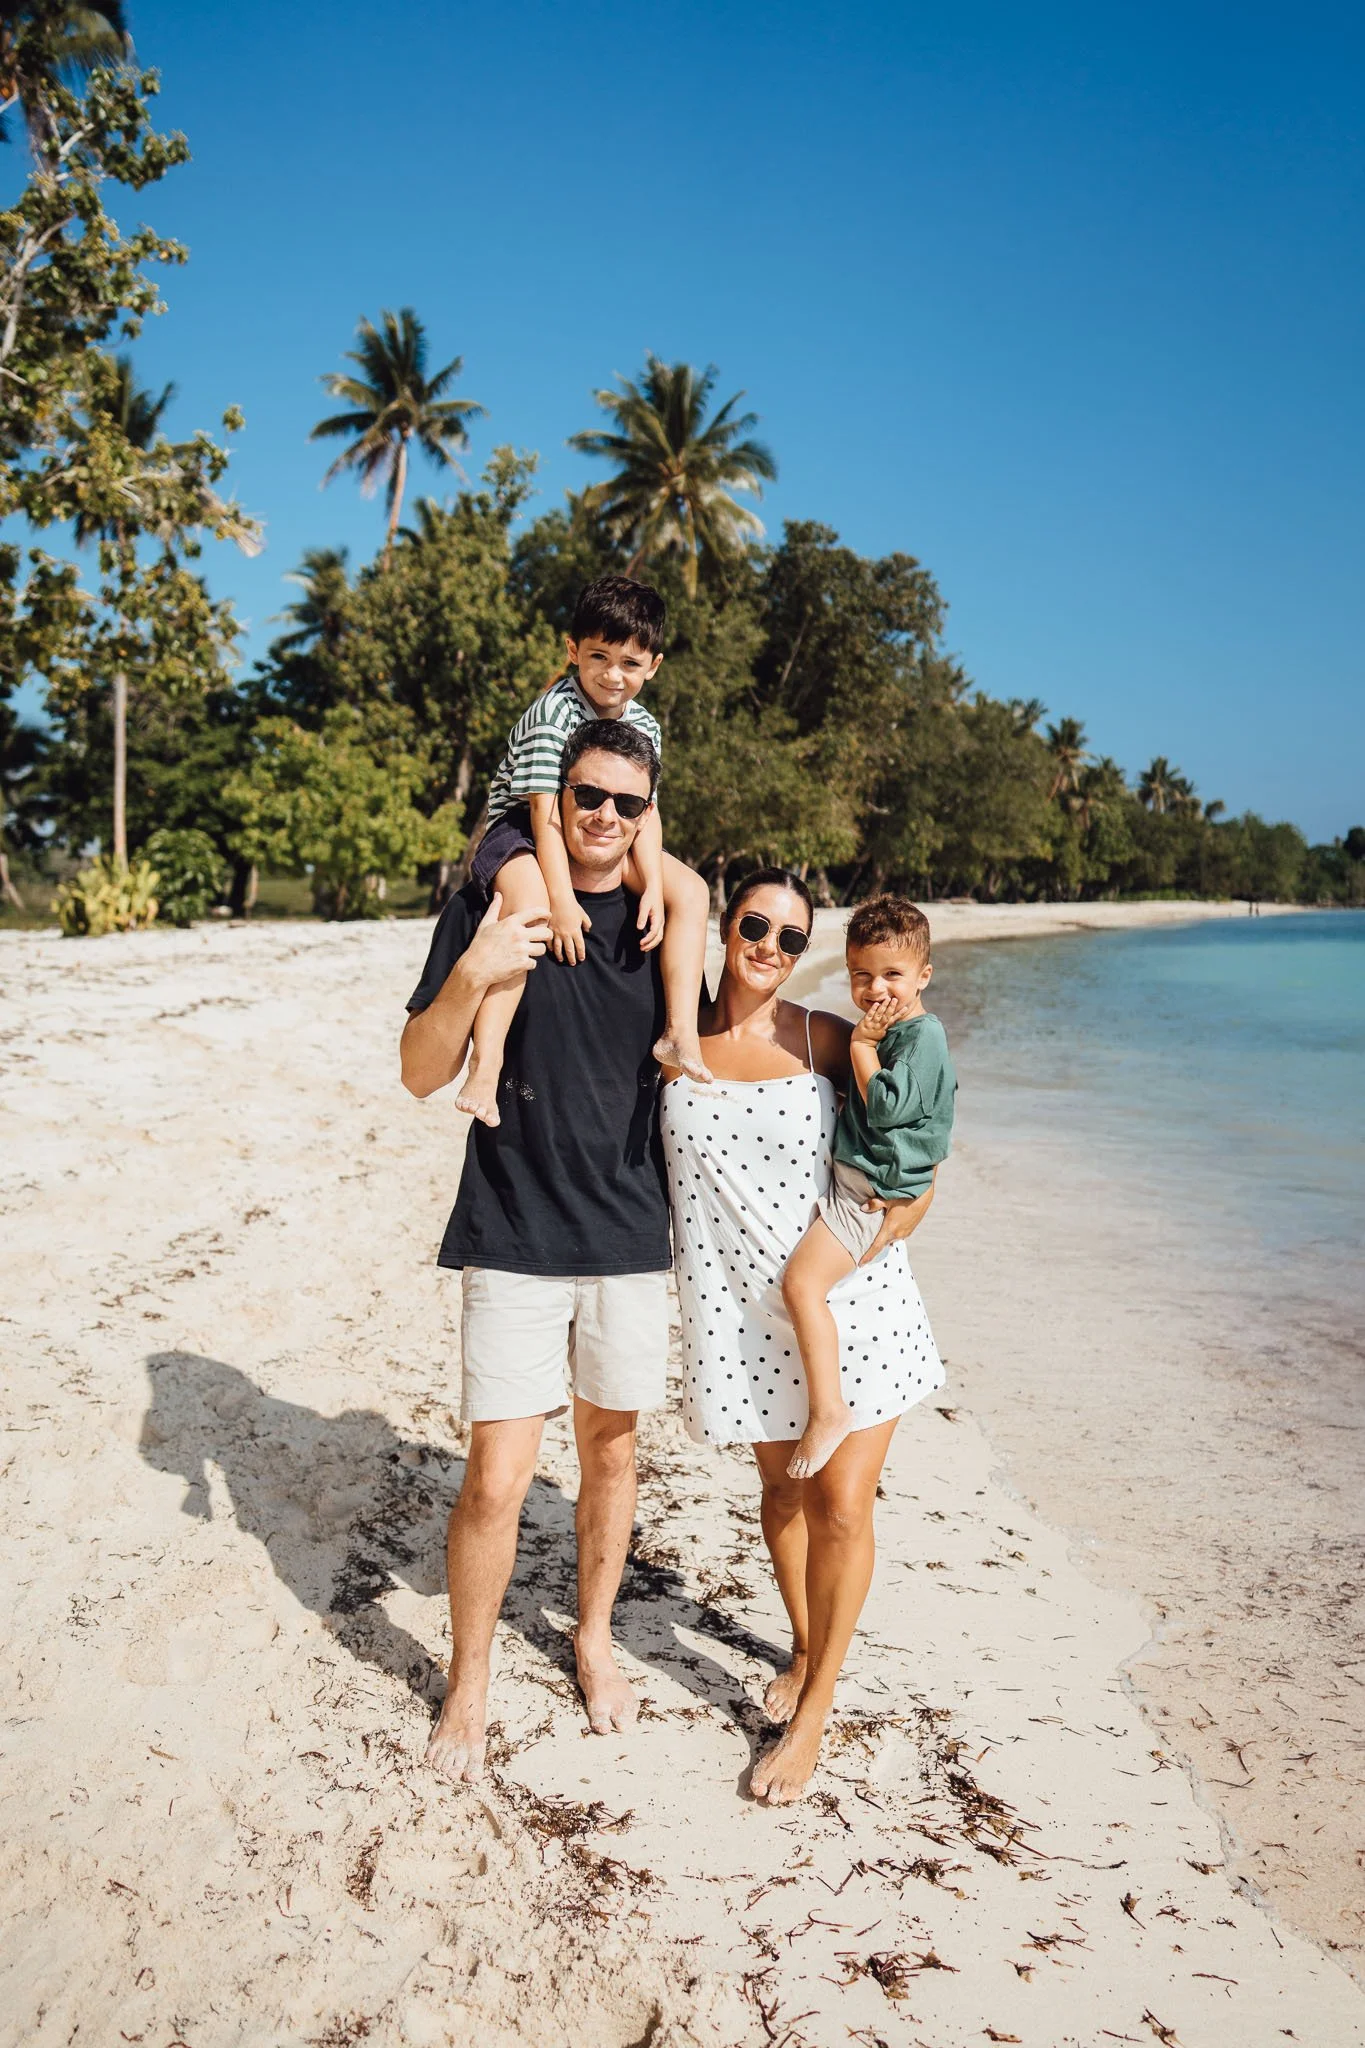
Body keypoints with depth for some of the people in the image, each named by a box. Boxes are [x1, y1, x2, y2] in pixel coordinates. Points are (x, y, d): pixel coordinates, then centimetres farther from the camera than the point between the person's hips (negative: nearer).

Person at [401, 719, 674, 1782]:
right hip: (514, 1235, -3)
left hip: (630, 1233, 3)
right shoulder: (492, 906, -4)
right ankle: (468, 1682, 22)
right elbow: (422, 1074, -6)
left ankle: (595, 1637, 39)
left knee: (611, 1452, 16)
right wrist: (469, 977, -23)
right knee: (497, 1479, -2)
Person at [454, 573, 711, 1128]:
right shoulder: (553, 714, -21)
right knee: (529, 907, -38)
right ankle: (485, 1064, -37)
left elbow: (644, 811, -3)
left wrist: (653, 887, -18)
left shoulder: (644, 728, 0)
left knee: (691, 889, -5)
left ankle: (680, 1031, -7)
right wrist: (562, 899, -31)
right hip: (522, 831, -7)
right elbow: (545, 811, -25)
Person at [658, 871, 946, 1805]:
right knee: (782, 1486, 19)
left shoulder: (829, 1040, -7)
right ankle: (806, 1651, 44)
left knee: (841, 1506, 1)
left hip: (849, 1299, -2)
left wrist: (859, 1250, -16)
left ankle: (813, 1712, 21)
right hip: (744, 1306, 2)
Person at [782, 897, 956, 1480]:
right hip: (849, 1174, 11)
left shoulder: (922, 1034, -15)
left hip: (871, 1190, -11)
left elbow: (887, 1107, -23)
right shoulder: (884, 1030, 14)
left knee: (801, 1282, -22)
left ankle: (827, 1409, -17)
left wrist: (862, 1045, -15)